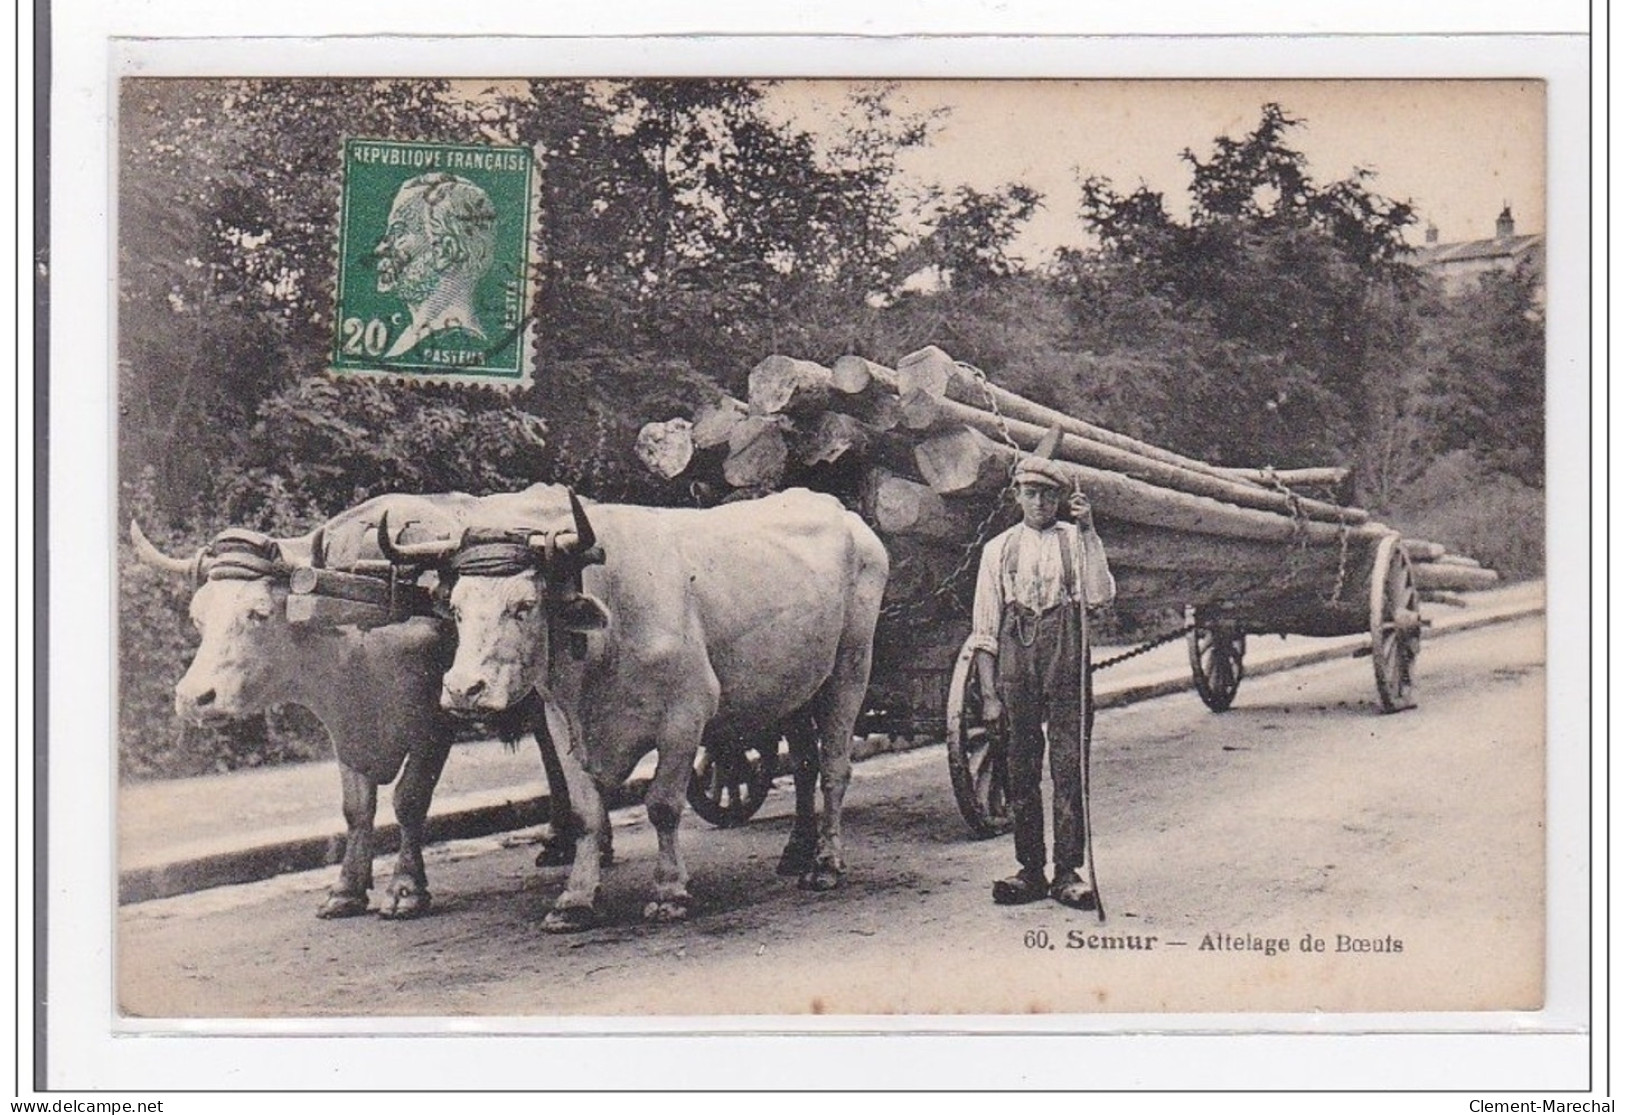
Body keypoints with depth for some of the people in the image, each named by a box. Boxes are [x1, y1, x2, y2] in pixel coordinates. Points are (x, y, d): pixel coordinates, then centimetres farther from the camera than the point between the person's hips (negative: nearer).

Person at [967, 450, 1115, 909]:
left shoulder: (1076, 540, 12)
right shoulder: (999, 548, 14)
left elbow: (1101, 594, -6)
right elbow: (984, 625, 11)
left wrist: (1088, 531, -10)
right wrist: (989, 690, 4)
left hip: (1066, 661, -1)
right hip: (1016, 660, 1)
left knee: (1069, 764, -4)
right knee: (1021, 768, 3)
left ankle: (1069, 870, -1)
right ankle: (1030, 870, 10)